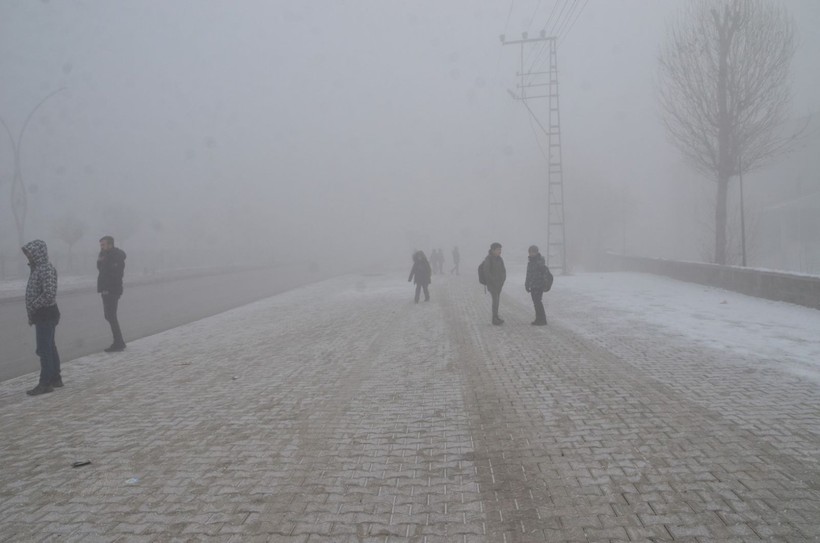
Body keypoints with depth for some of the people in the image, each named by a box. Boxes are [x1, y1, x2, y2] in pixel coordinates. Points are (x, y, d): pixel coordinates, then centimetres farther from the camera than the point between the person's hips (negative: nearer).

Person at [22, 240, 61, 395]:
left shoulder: (46, 269, -18)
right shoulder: (37, 268, 12)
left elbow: (49, 294, -27)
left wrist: (32, 307, -17)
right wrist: (32, 315, 15)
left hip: (46, 314, -10)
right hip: (42, 315, 10)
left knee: (44, 349, -5)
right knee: (49, 347, 15)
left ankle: (45, 383, 1)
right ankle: (55, 378, 24)